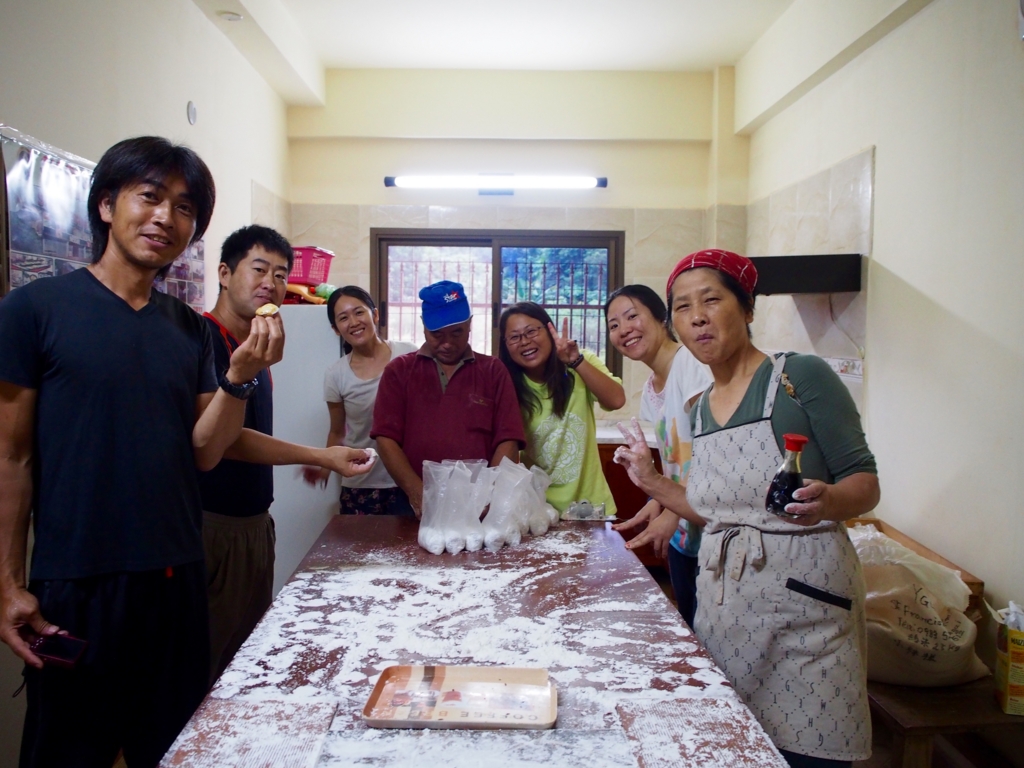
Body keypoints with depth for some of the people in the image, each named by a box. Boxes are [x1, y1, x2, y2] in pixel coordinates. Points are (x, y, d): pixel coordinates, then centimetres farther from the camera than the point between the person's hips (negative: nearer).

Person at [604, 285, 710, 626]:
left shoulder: (691, 363, -16)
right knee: (690, 627, 16)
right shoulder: (650, 389, 10)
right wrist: (657, 502, -2)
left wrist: (671, 514, -18)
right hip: (684, 534, 8)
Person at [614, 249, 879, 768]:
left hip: (802, 598, -5)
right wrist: (652, 482, 9)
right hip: (723, 600, 6)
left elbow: (865, 484, -9)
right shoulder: (700, 409, 10)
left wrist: (826, 501, -28)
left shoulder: (802, 376, -9)